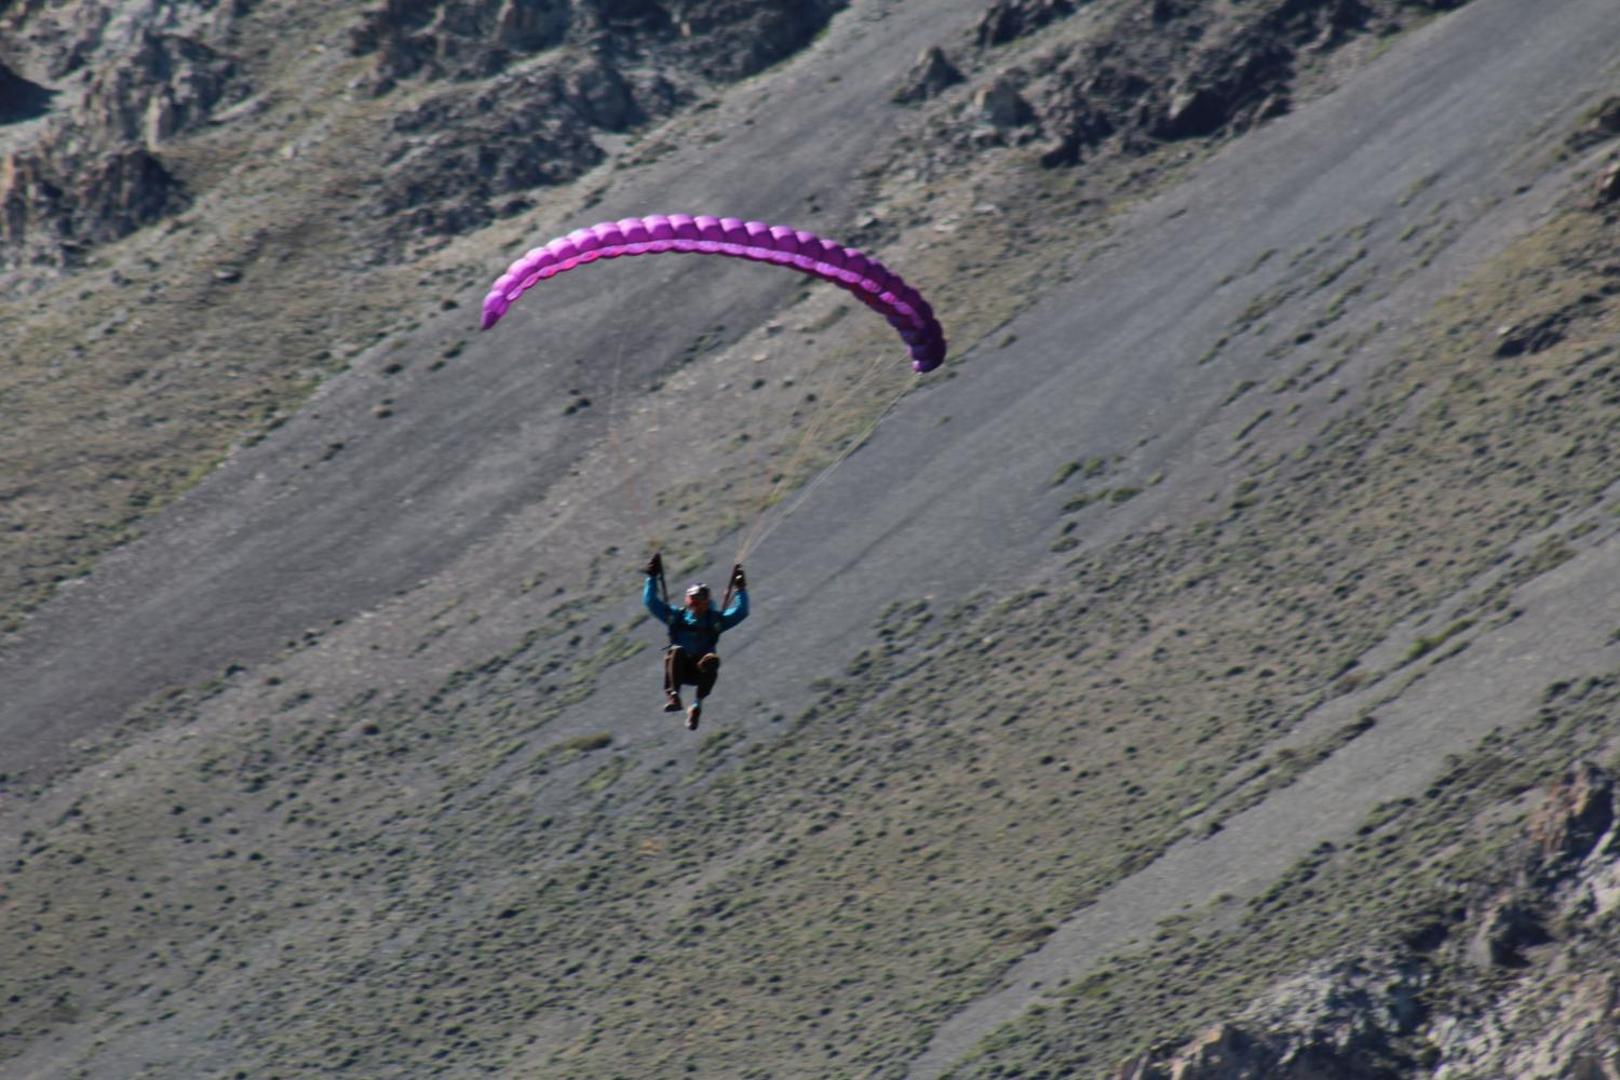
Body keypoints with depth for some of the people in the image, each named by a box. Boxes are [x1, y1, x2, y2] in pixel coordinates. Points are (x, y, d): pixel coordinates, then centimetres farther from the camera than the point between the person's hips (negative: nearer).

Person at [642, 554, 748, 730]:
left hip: (700, 672, 0)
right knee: (677, 651, -33)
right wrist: (652, 578, 9)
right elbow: (651, 602, 12)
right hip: (679, 669, 0)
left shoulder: (715, 621, 12)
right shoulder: (676, 618, 13)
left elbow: (741, 612, 5)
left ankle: (698, 704, -33)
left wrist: (740, 590, -1)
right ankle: (673, 695, -47)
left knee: (712, 659, -34)